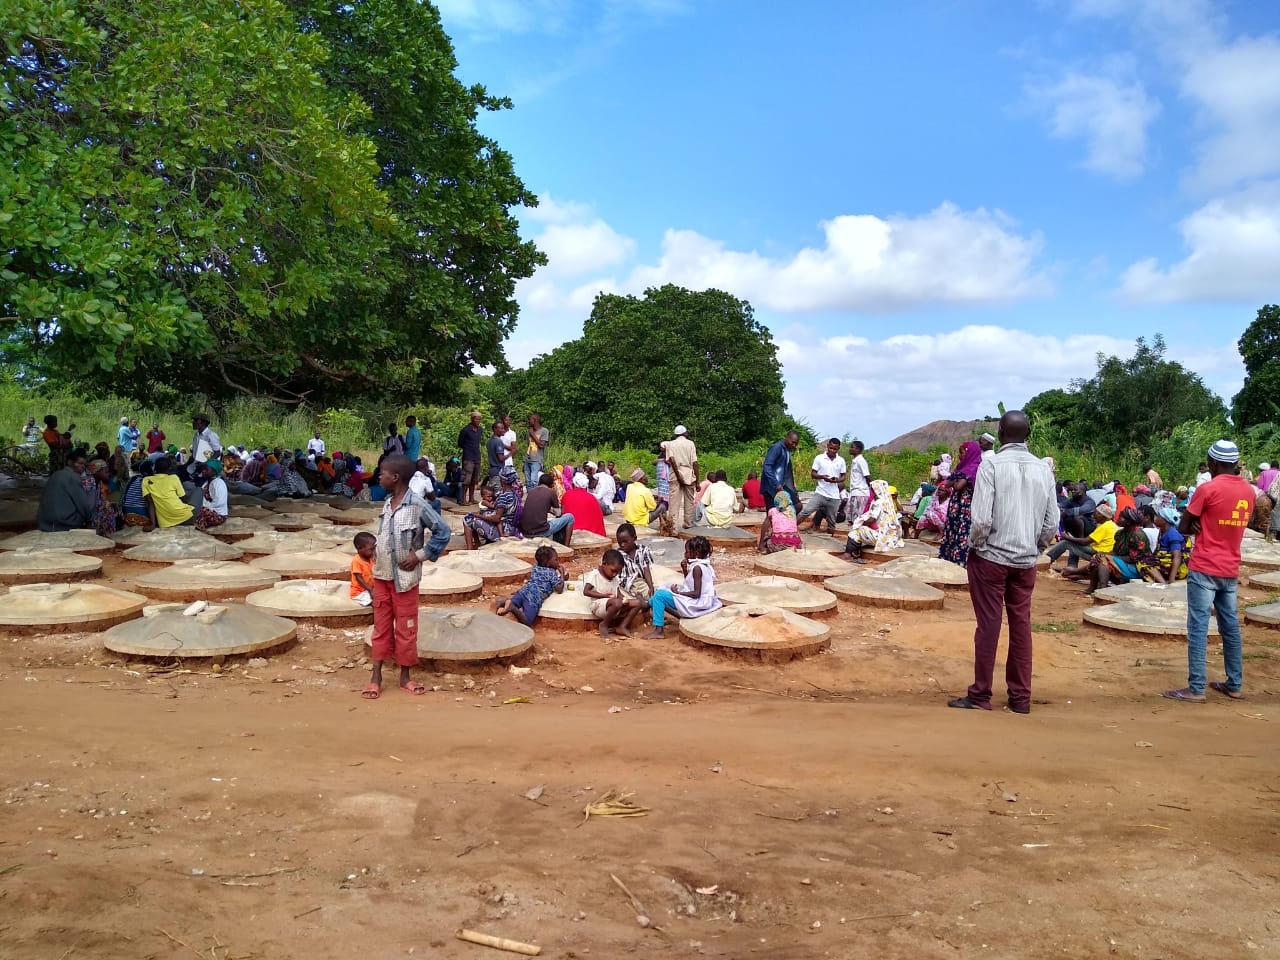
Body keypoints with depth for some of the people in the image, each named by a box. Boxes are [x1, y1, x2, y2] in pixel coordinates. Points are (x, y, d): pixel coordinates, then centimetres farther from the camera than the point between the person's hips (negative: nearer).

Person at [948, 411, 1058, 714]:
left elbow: (981, 520, -18)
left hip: (990, 557, -4)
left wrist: (973, 544, 0)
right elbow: (1052, 524, 2)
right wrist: (1034, 547, 17)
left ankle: (980, 695, 11)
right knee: (1021, 625, 11)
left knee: (988, 625, 3)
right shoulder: (1043, 469, 1)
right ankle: (1020, 697, 20)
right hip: (1027, 561, 4)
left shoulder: (991, 465, -13)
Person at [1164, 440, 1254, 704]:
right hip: (1231, 571, 7)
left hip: (1204, 570, -7)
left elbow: (1183, 528, -8)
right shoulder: (1249, 490, 8)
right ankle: (1235, 685, 21)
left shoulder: (1207, 489, -14)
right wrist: (1206, 525, 3)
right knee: (1231, 628, 14)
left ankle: (1196, 689, -6)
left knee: (1198, 628, -5)